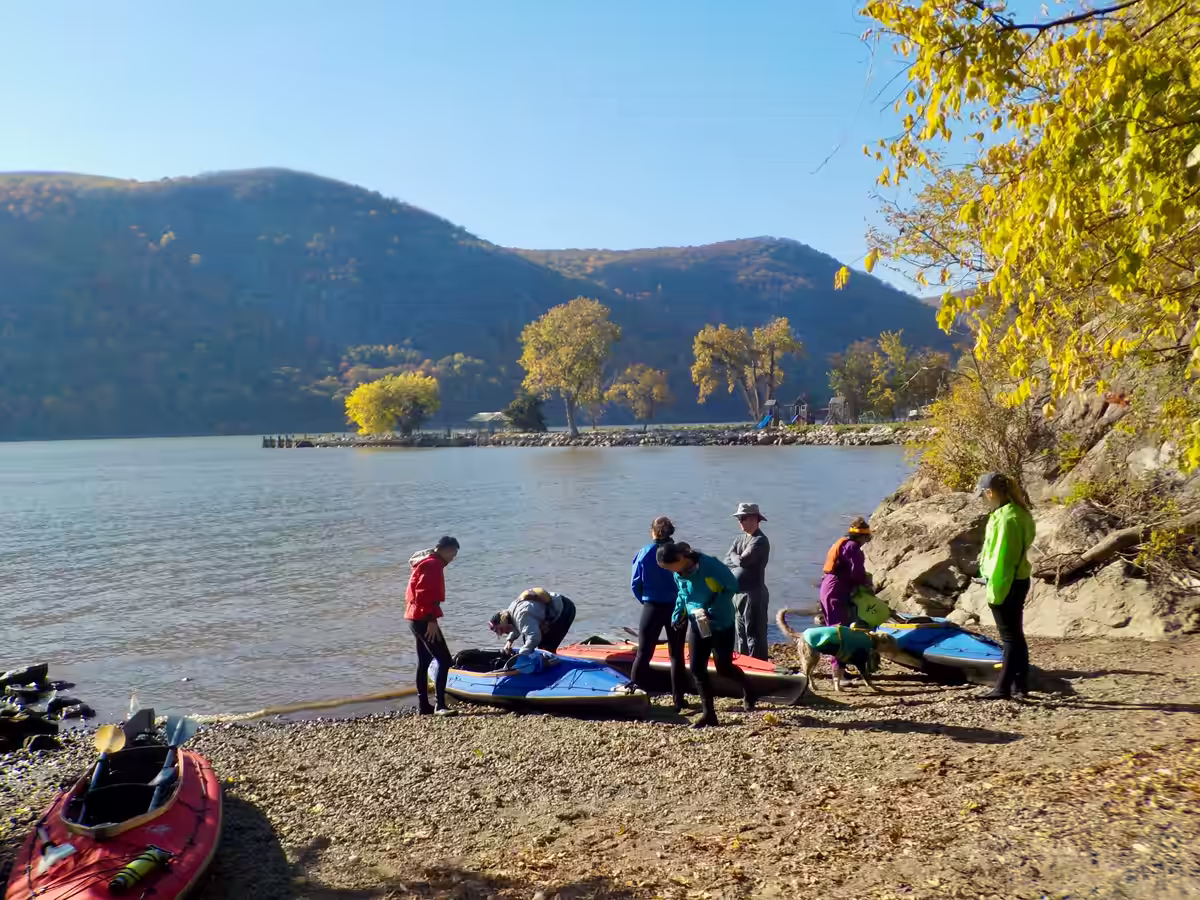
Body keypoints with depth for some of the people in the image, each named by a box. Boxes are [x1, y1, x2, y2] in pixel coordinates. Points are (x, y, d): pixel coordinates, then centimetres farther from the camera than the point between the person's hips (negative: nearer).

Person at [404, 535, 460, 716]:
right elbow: (424, 594, -23)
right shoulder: (433, 564, -13)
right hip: (423, 618, -11)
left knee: (424, 661, 15)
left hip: (416, 617, 11)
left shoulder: (427, 563, 19)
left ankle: (423, 705, 20)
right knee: (444, 660, -13)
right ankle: (440, 705, -16)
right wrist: (432, 620, -24)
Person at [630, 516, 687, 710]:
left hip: (652, 607, -1)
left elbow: (635, 583, -2)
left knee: (644, 652, 8)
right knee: (676, 654, 12)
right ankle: (678, 700, 14)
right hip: (676, 607, 1)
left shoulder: (644, 553, -6)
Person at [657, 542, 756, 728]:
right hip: (696, 624, 6)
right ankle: (709, 714, 14)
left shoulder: (709, 565, -25)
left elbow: (732, 585, -20)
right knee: (697, 669, 3)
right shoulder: (678, 574, -3)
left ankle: (748, 689, 34)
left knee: (723, 668, 2)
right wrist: (677, 615, 0)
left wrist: (712, 610, -26)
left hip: (721, 623, -6)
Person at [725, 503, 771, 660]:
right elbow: (726, 561, 5)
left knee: (754, 635, -3)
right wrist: (738, 560, -13)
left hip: (754, 593, -9)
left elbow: (742, 560, -24)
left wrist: (734, 557, -4)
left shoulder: (760, 541, -14)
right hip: (739, 592, 9)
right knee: (741, 634, 15)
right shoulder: (740, 539, 13)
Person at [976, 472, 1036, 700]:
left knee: (1010, 636, -3)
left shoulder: (1006, 517, -21)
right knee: (1016, 635, 15)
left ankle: (1003, 688, 4)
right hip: (1017, 581, 10)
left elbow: (1001, 557, -22)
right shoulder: (1018, 512, 9)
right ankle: (1020, 685, 24)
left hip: (1005, 584, -10)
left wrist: (994, 590, -18)